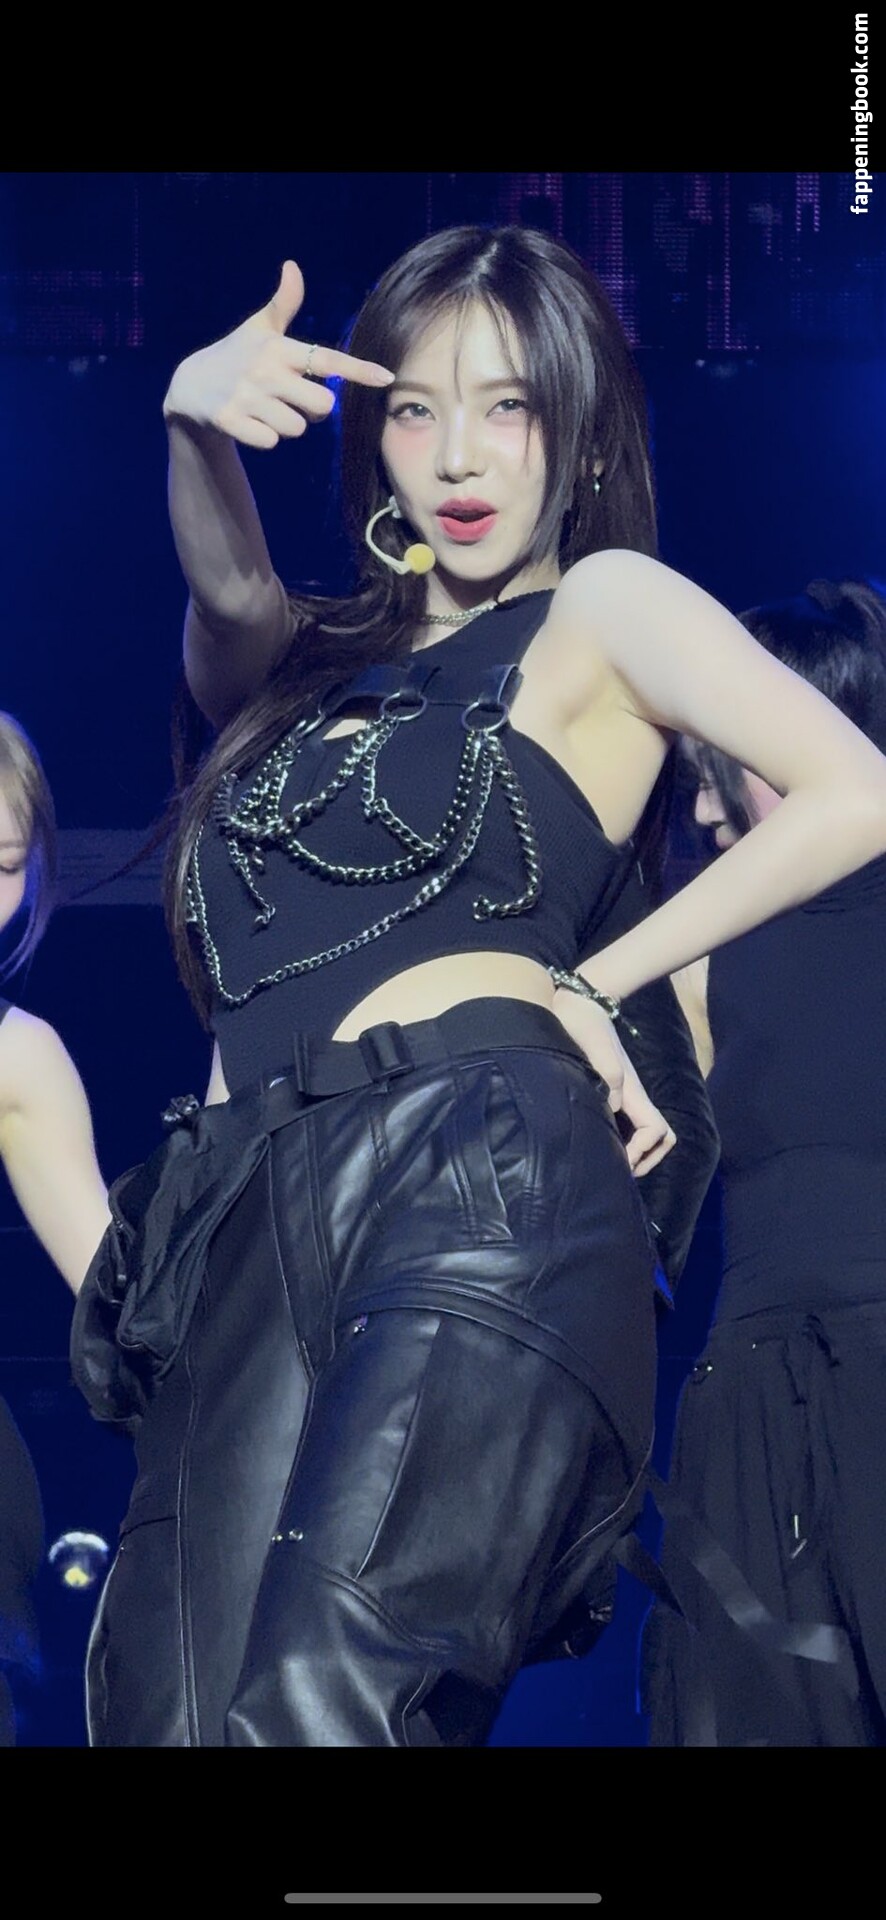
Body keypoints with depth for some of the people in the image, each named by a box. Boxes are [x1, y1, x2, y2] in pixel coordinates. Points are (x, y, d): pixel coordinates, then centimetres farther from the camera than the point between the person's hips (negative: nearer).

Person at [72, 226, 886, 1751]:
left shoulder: (603, 605, 12)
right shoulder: (336, 655, 28)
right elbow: (230, 607, 5)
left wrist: (593, 982, 2)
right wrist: (195, 426, -14)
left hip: (473, 1178, -6)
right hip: (248, 1212, 6)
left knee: (312, 1710, -26)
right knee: (163, 1717, -9)